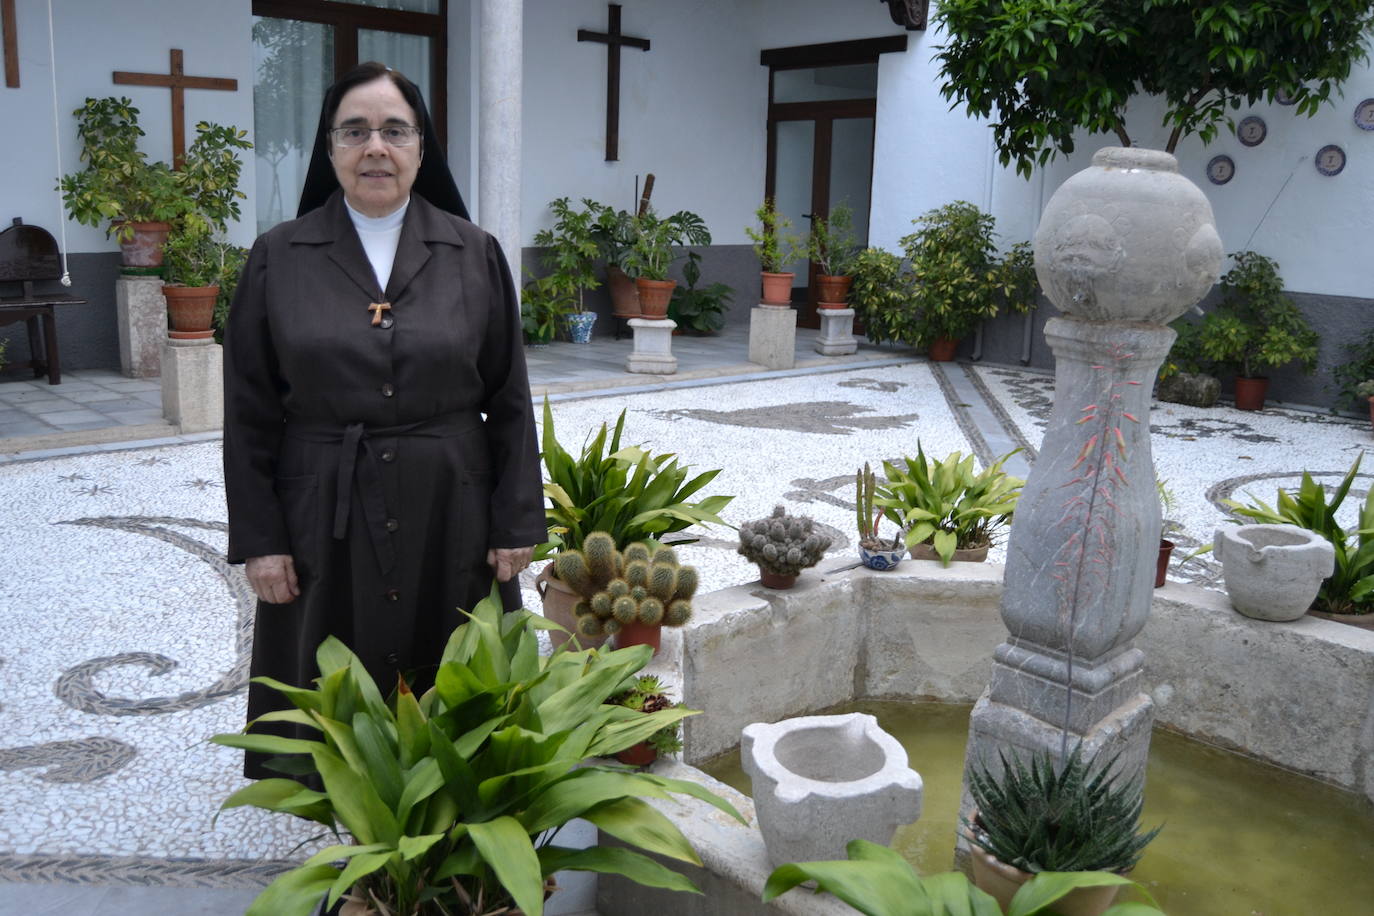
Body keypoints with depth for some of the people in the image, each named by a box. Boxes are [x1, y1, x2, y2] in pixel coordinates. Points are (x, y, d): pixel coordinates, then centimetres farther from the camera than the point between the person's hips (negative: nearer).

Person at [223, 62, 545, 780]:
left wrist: (516, 522, -2)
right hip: (325, 521, 0)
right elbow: (248, 413, 2)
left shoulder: (474, 254, 1)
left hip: (449, 514, 0)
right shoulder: (279, 257, 1)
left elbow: (509, 401, 2)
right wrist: (258, 538, -3)